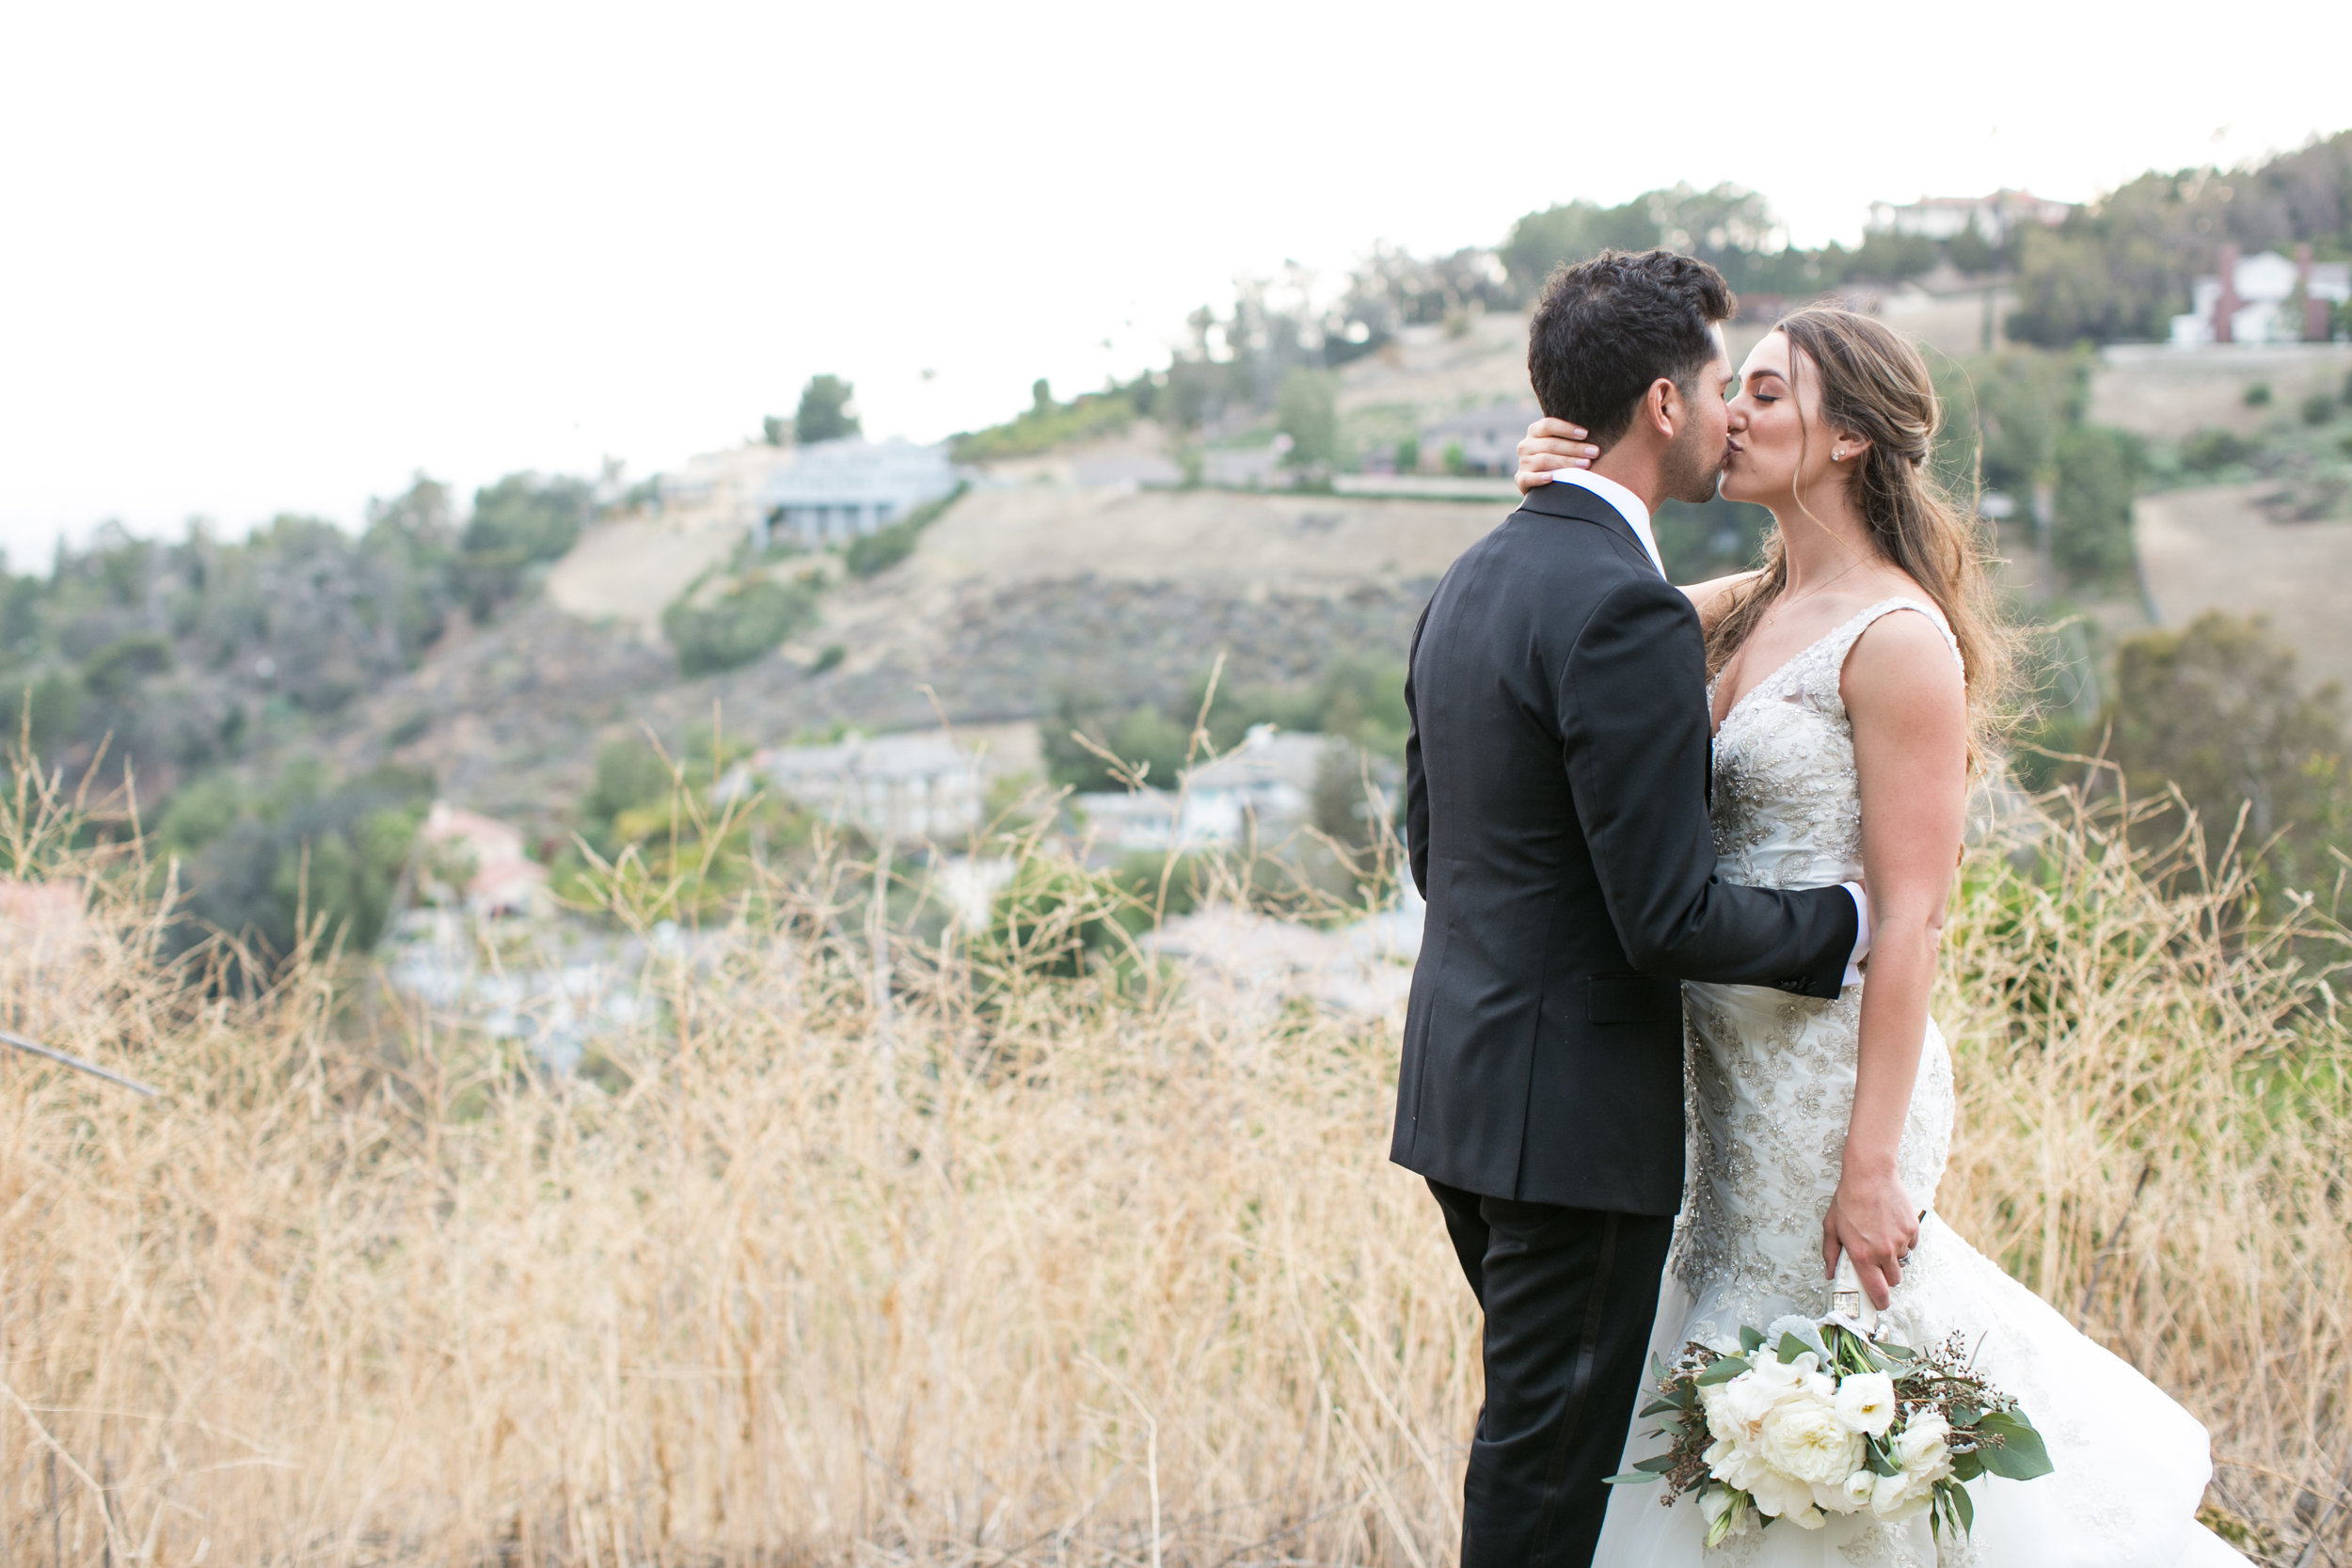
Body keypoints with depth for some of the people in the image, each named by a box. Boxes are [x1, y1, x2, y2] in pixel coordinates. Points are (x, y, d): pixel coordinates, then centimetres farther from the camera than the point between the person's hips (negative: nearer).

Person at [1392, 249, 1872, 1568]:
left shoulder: (1471, 582, 10)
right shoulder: (1626, 610, -20)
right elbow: (1672, 917, -21)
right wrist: (1849, 921, -7)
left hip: (1463, 1092, 9)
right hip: (1576, 1112, -9)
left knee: (1538, 1433, 21)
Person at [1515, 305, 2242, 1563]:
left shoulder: (1898, 637, -15)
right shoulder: (1752, 610, 8)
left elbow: (1910, 916, -18)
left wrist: (1872, 1164, -20)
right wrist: (1556, 496, -3)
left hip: (1833, 1067, -8)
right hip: (1732, 1067, 8)